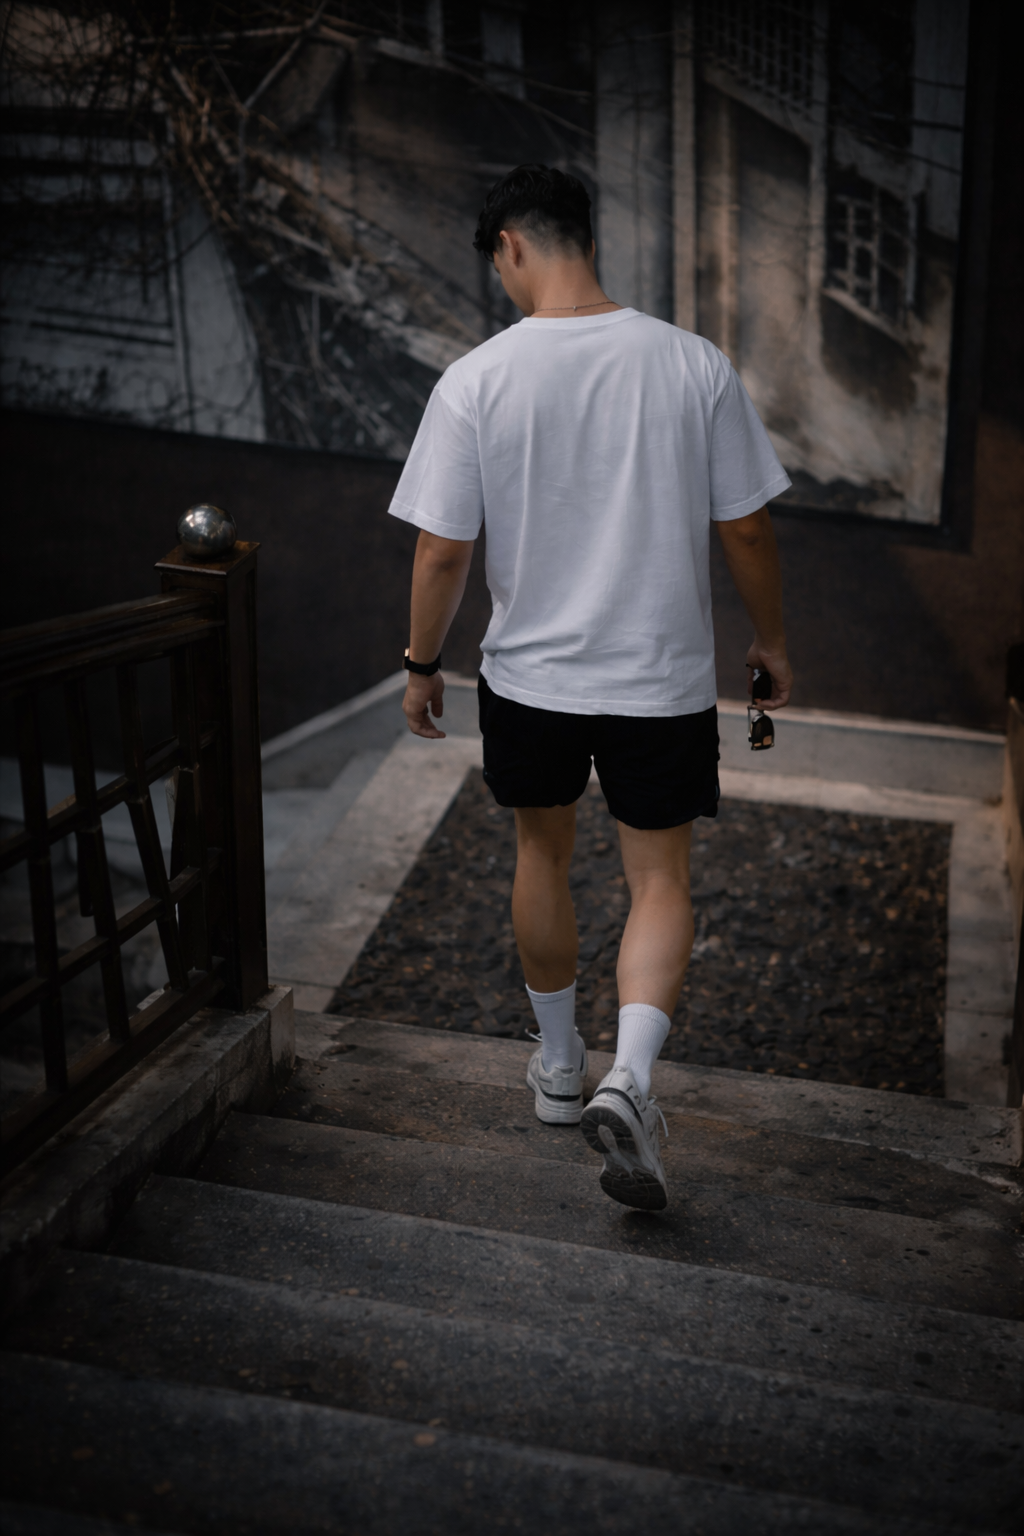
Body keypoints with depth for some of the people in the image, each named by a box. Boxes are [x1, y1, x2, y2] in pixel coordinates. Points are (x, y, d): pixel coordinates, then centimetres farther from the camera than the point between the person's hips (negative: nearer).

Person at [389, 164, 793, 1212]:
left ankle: (558, 1065, 36)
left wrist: (422, 665, 7)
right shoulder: (695, 366, -9)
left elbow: (441, 552, -9)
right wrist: (770, 642, 12)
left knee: (542, 854, 22)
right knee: (660, 879, 11)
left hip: (528, 677, 1)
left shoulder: (476, 380, -12)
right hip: (665, 678, 0)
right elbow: (746, 532, -4)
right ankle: (628, 1078, -9)